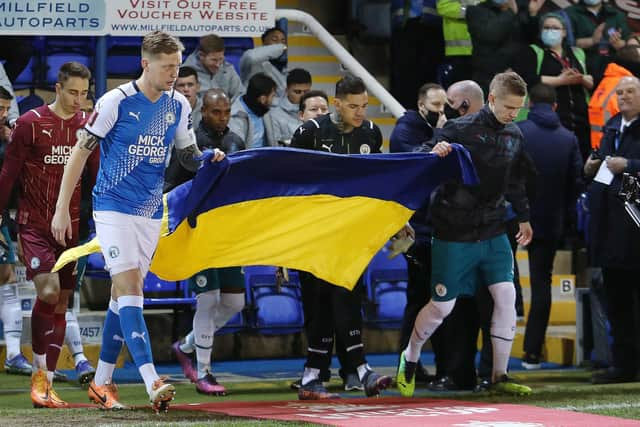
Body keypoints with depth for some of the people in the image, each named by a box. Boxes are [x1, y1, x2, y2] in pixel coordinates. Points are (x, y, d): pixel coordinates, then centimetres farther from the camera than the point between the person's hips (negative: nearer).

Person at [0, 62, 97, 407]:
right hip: (34, 224, -4)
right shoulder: (30, 123, -5)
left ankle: (46, 385, 14)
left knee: (61, 303, 5)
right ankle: (39, 372, -4)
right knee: (48, 291, -20)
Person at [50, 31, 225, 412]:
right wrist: (62, 208, -7)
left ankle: (101, 383, 19)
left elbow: (189, 156, 16)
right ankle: (152, 383, -27)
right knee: (130, 288, -17)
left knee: (123, 294, 10)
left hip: (150, 213, 6)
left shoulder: (179, 106, 4)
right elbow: (81, 152, -6)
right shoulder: (115, 102, -11)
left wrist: (210, 159, -8)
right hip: (113, 208, -6)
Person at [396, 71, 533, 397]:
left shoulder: (515, 136, 4)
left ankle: (499, 376, 5)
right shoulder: (460, 130, -15)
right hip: (454, 233, -5)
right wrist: (435, 155, -35)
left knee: (506, 294, -7)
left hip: (493, 232, 5)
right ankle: (409, 360, 29)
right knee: (442, 305, 2)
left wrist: (523, 217, 24)